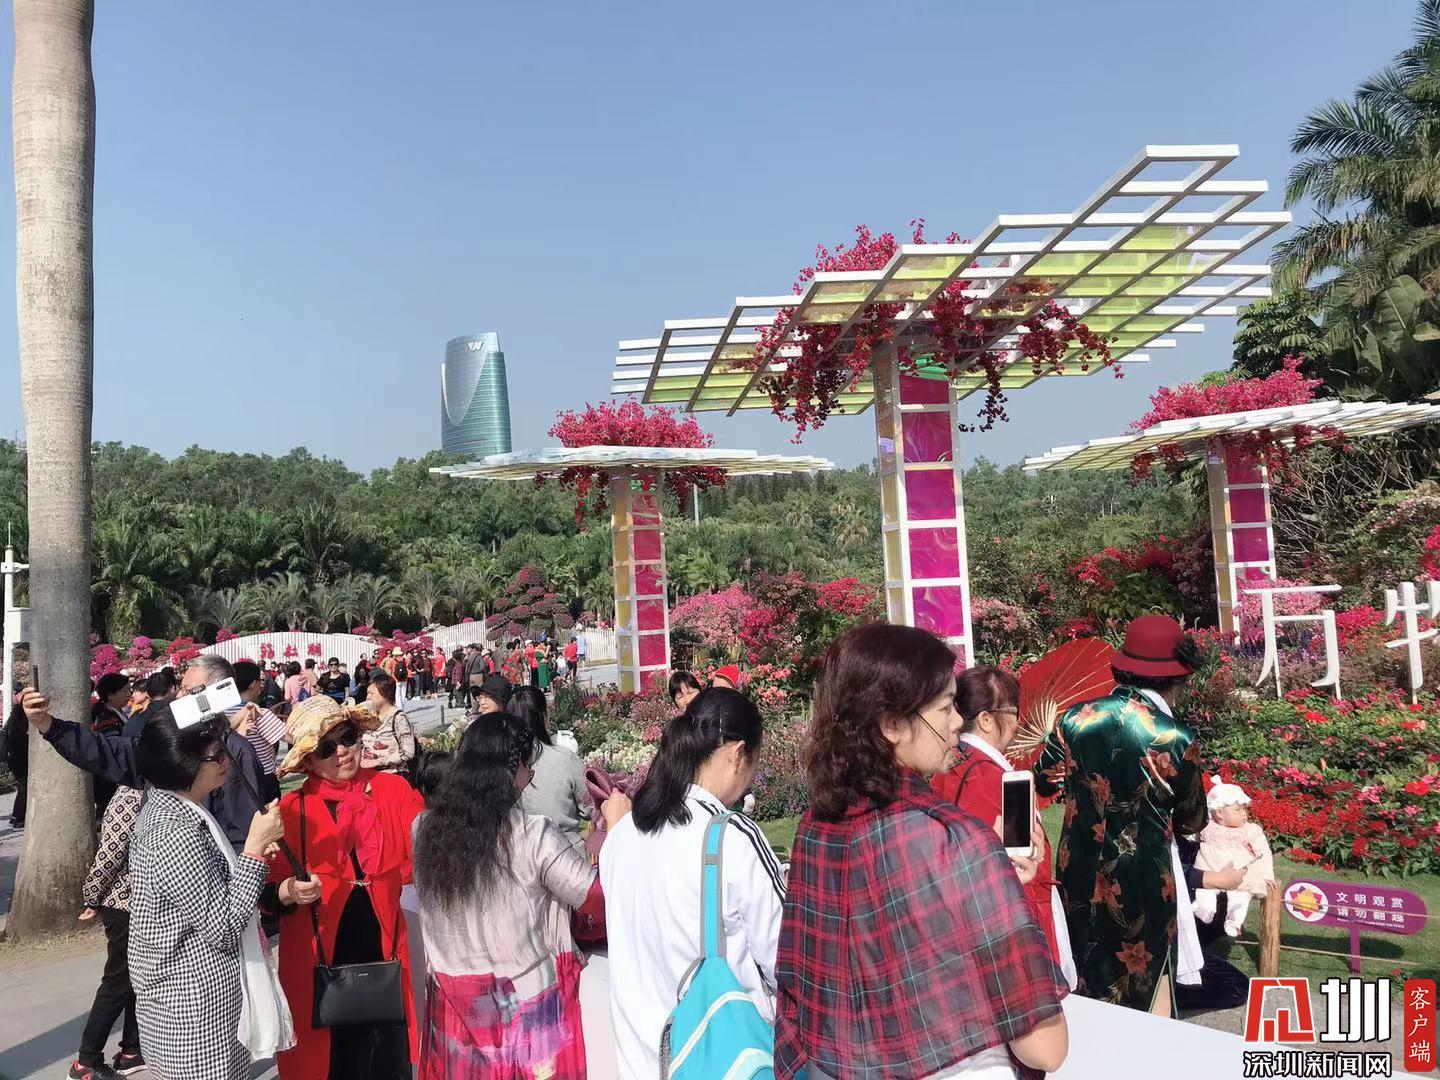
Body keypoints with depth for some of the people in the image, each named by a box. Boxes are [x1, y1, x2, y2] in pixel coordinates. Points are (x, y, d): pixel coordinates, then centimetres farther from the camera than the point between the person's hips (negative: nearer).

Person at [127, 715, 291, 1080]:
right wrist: (255, 848, -22)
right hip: (197, 1009, -10)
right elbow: (224, 926, -23)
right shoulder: (176, 834, -27)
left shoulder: (164, 810, 4)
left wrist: (247, 855, 4)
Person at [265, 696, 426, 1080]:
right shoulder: (291, 810, -1)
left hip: (387, 952, 1)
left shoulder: (394, 790, 2)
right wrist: (290, 892, -20)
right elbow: (270, 892, 0)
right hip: (323, 962, -1)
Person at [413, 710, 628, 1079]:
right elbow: (601, 896, -13)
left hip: (455, 1002, 4)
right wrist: (618, 825, 0)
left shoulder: (426, 829, -7)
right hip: (525, 1004, -4)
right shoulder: (532, 835, -21)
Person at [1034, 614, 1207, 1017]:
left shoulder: (1076, 720, -7)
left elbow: (1044, 781, 10)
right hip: (1144, 885, -3)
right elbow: (1192, 821, 0)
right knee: (1147, 1001, 13)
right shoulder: (1176, 738, -16)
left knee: (1086, 997, 19)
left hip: (1079, 880, 4)